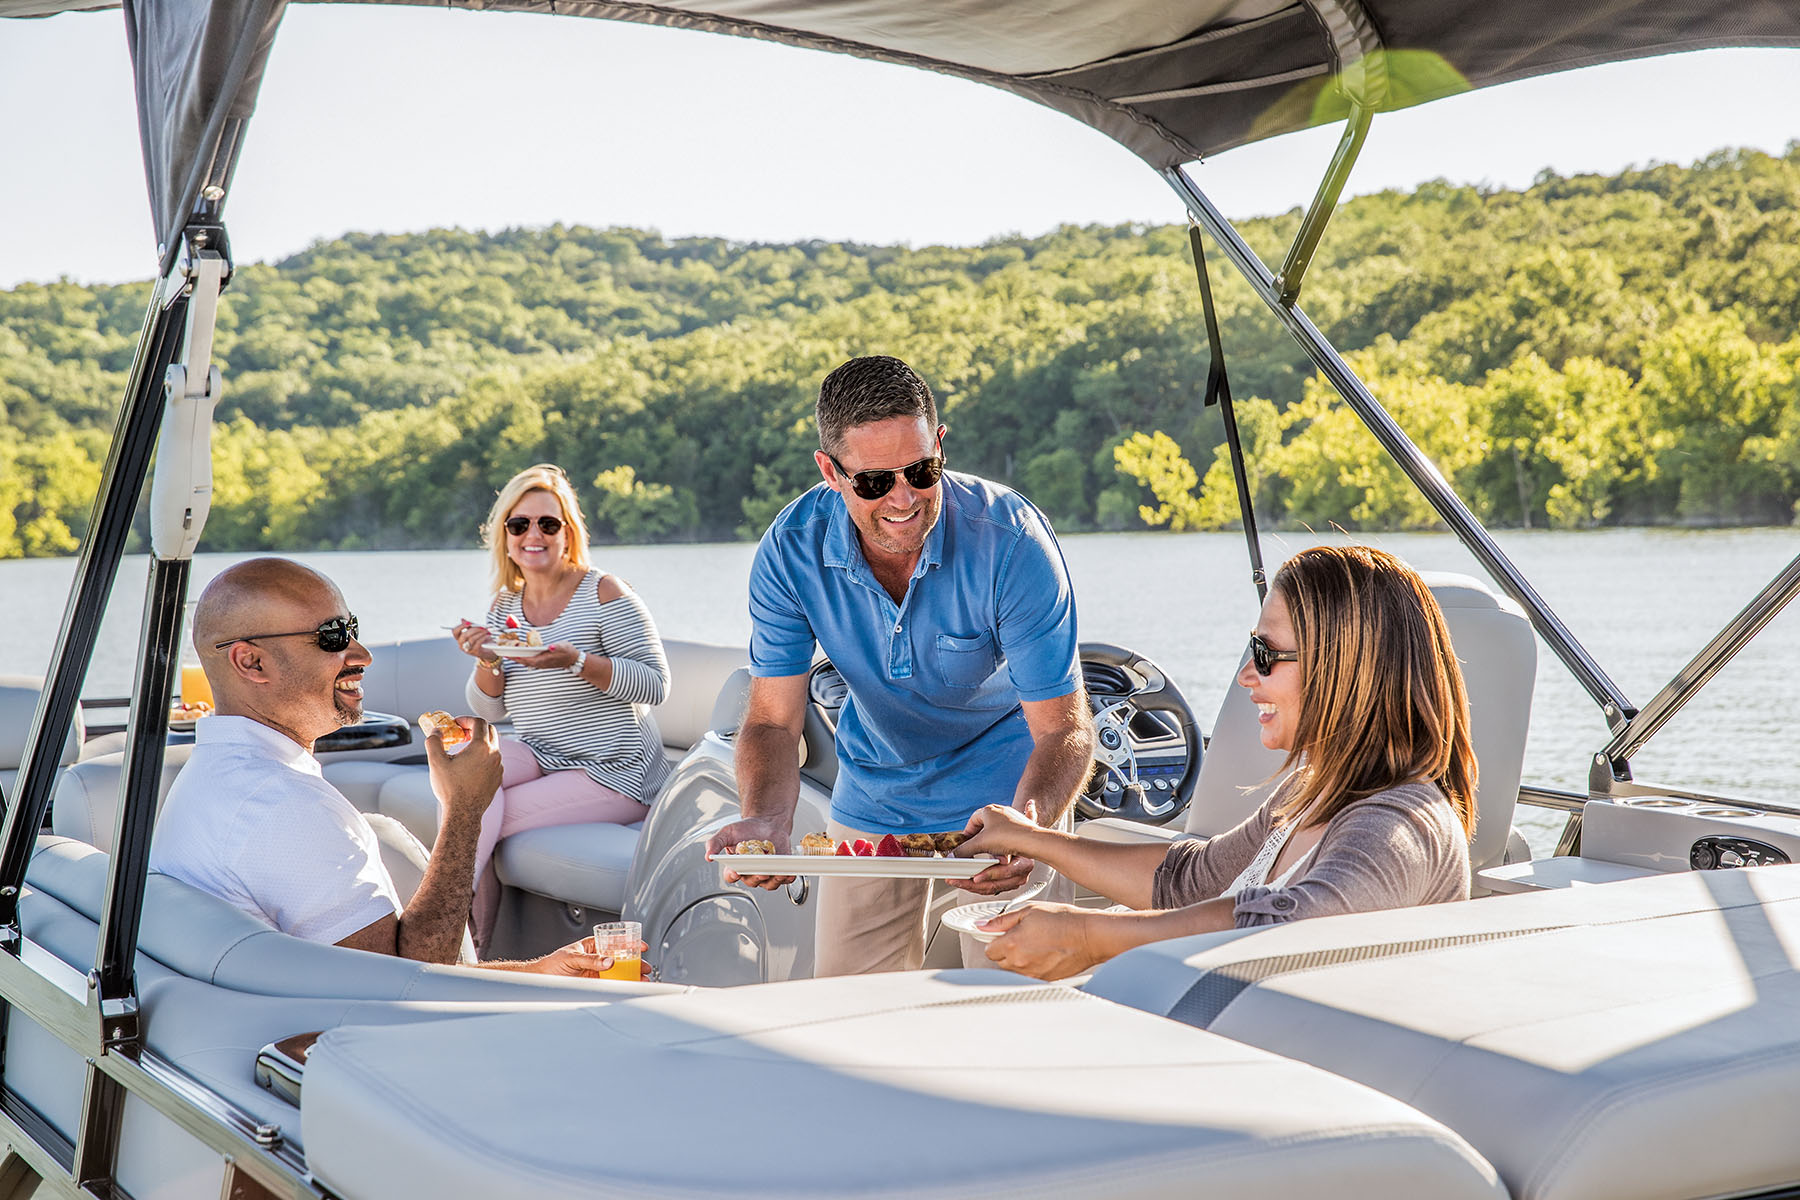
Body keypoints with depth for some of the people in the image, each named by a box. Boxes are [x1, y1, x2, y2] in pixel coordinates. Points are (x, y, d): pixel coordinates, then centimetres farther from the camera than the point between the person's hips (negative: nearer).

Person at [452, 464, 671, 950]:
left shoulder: (602, 592, -9)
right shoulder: (504, 605, 10)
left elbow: (654, 684, -16)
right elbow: (489, 709, 12)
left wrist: (577, 662, -30)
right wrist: (488, 663, -11)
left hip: (613, 769, -6)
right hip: (537, 754, 6)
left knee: (477, 822, -22)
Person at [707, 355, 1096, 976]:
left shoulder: (1013, 541, -28)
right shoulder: (792, 550, -20)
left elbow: (1063, 729, -26)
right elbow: (773, 720, -17)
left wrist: (1028, 822, -47)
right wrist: (766, 818, -38)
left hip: (1002, 794, -3)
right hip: (872, 802, 3)